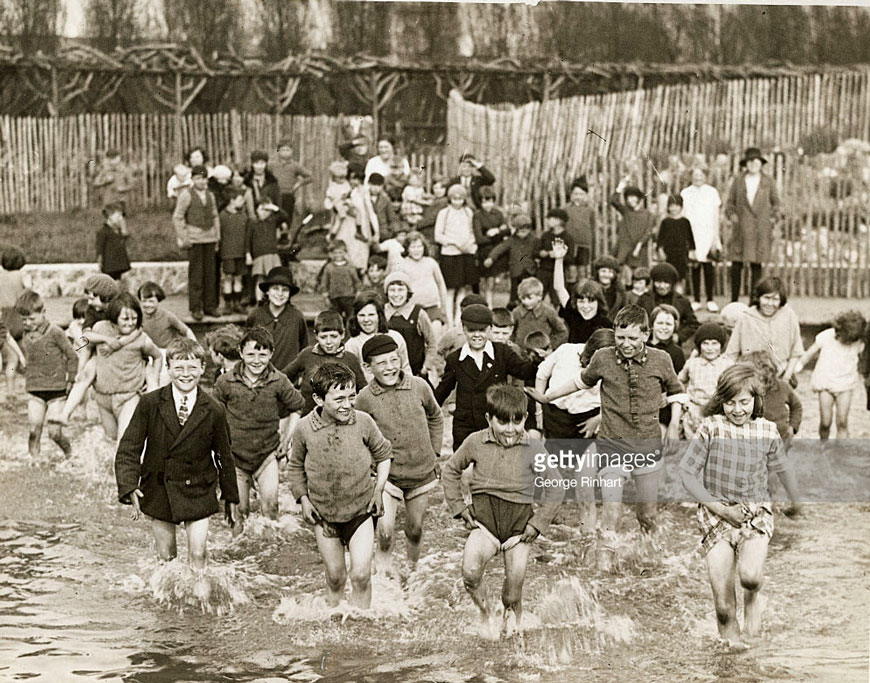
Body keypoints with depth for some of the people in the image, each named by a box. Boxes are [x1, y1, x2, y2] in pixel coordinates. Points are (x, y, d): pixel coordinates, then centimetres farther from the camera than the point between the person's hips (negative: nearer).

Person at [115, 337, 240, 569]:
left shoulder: (213, 411, -5)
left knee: (198, 555, -7)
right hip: (158, 492, 0)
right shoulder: (150, 404, -6)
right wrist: (129, 487, -19)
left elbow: (224, 456, 6)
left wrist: (230, 497, 12)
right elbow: (128, 449, -5)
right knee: (165, 557, 7)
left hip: (198, 491, 0)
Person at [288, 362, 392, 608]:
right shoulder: (305, 428, -13)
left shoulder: (363, 422, -14)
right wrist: (303, 499, -2)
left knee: (361, 575, -8)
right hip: (323, 514, 1)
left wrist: (379, 489, -3)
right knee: (335, 577, 11)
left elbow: (383, 454, 5)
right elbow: (296, 467, 6)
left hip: (360, 510, -1)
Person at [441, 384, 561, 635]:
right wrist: (459, 508, 7)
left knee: (515, 581, 2)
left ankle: (512, 614, 37)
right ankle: (483, 611, 6)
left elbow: (555, 490, 6)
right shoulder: (476, 442, 0)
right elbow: (450, 471, 15)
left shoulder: (533, 449, -2)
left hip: (519, 520, 0)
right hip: (484, 518, 0)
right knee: (470, 572, -23)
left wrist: (538, 523, -1)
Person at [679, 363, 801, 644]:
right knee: (724, 608, -7)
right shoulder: (710, 429, -6)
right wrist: (720, 508, -9)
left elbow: (783, 469, 18)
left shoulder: (767, 432, 0)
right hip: (717, 515, -1)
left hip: (756, 514, 1)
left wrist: (795, 503, 31)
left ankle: (752, 597, 10)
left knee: (750, 576, -26)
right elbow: (687, 475, -4)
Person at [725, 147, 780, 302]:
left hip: (761, 230, 0)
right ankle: (734, 300, 5)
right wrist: (732, 215, 0)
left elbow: (776, 202, 15)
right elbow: (729, 202, 15)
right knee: (736, 264, -4)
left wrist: (772, 218, 3)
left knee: (757, 265, -2)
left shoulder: (768, 182, 7)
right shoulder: (738, 182, 8)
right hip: (741, 230, 0)